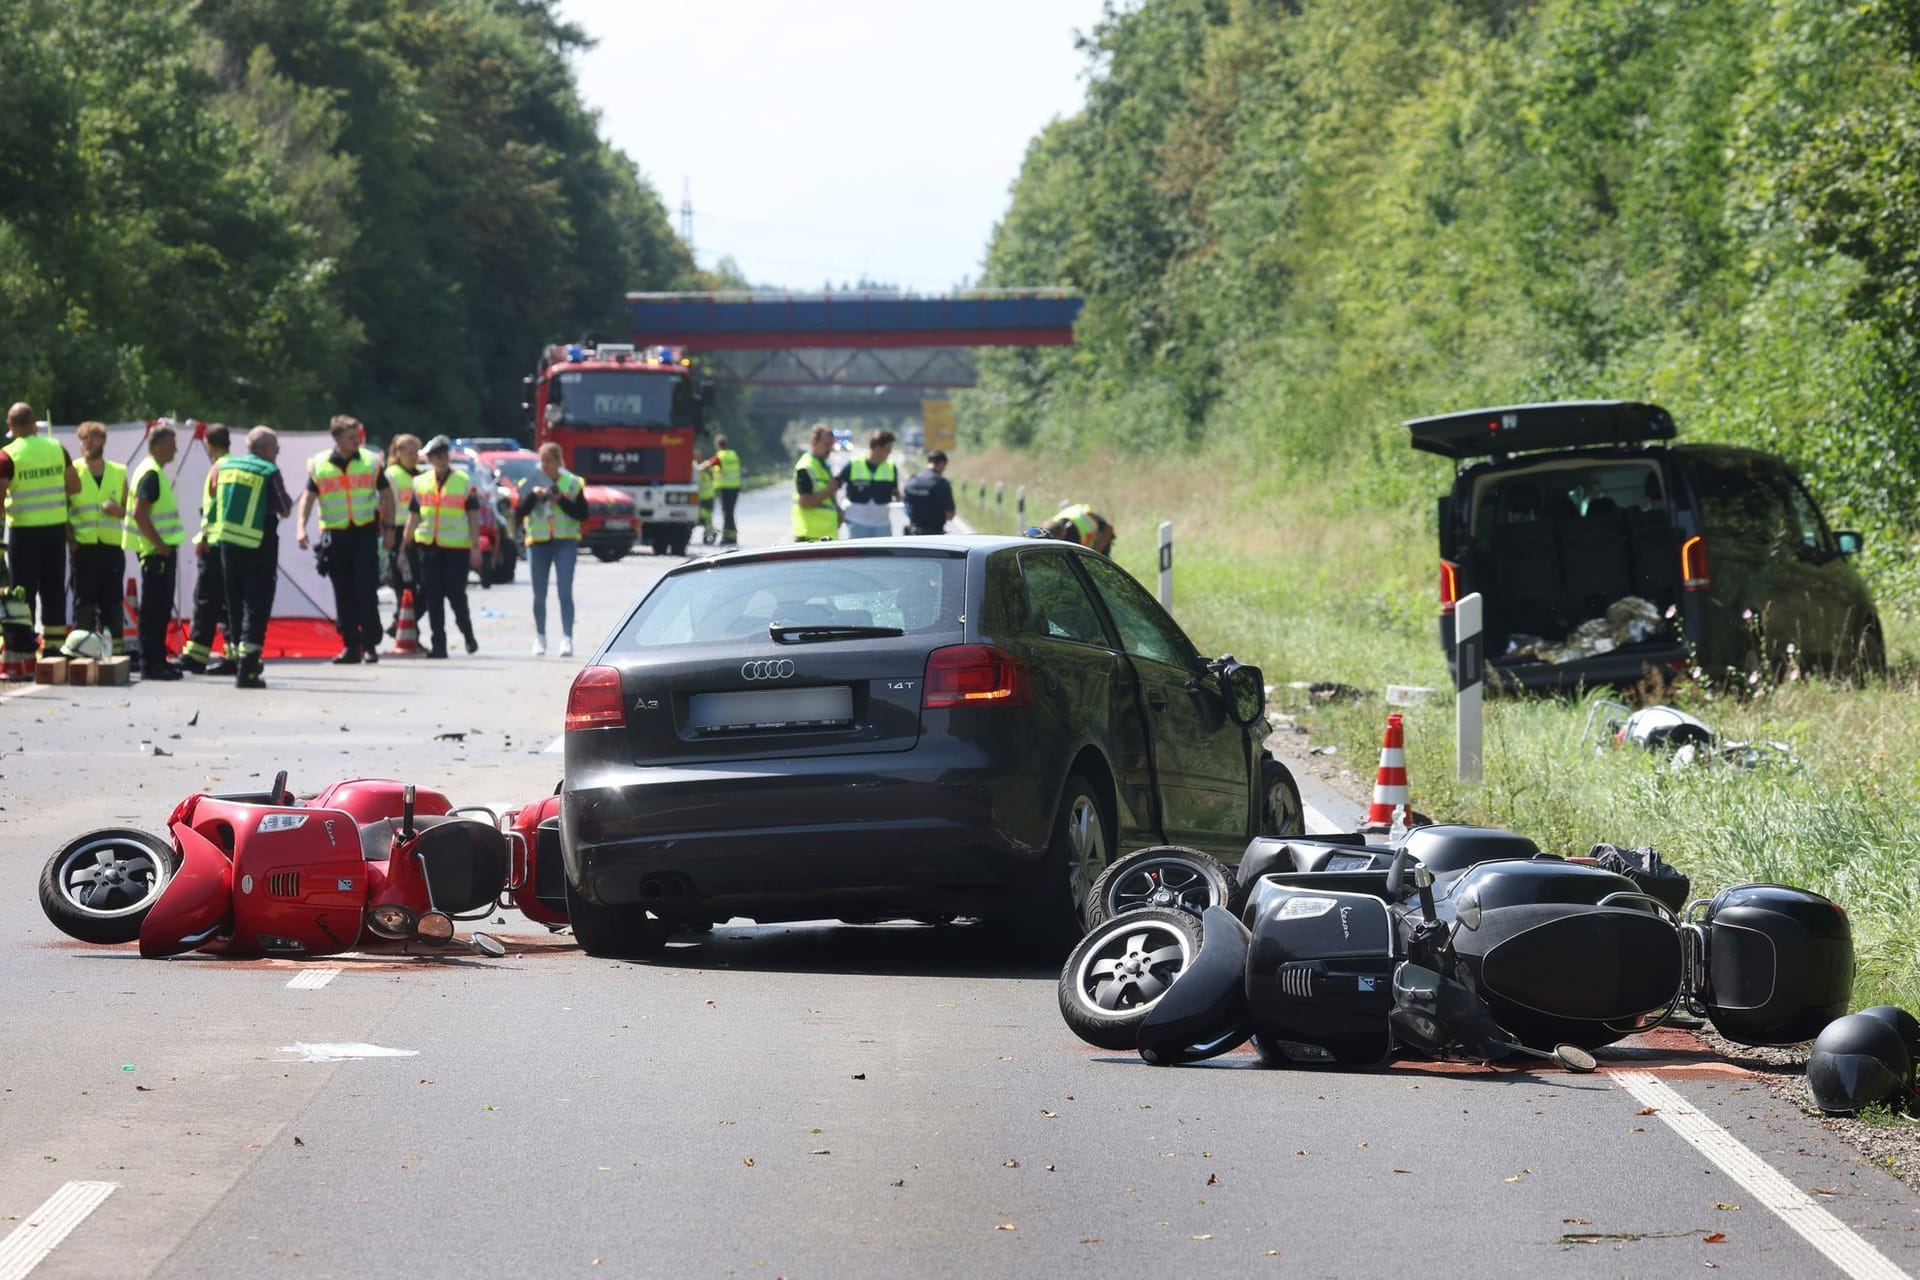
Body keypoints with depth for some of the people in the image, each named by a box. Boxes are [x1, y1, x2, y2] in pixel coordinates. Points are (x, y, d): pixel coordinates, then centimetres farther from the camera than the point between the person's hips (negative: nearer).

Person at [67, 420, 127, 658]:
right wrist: (70, 539, -10)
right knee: (84, 602, -4)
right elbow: (62, 510, 3)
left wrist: (118, 510, -5)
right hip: (83, 547, -2)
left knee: (113, 601, 4)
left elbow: (128, 511, 18)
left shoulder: (118, 472, 12)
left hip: (112, 547, 2)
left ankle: (117, 647, 8)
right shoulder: (73, 471, 4)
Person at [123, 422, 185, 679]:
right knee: (154, 609, -7)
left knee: (160, 609, 14)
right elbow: (139, 513, -24)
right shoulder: (151, 474, -16)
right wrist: (160, 544, -21)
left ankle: (157, 660, 19)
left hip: (162, 550, 10)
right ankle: (151, 663, -5)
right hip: (156, 552, -10)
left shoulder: (155, 472, 17)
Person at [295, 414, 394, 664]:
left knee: (366, 590, -8)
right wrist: (301, 528, -13)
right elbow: (308, 497, 1)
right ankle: (350, 645, 10)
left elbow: (386, 495, 12)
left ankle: (370, 644, -2)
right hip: (335, 535, 1)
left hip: (365, 533, -1)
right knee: (343, 594, 4)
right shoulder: (319, 465, 2)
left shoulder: (371, 461, 3)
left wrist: (389, 528, 9)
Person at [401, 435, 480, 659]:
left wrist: (475, 547, -3)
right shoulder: (420, 483, 12)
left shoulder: (464, 482, 3)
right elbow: (413, 517, 15)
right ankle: (438, 644, 7)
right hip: (428, 546, 3)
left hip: (457, 547, -3)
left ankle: (467, 633, 18)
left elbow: (472, 516, 4)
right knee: (433, 596, 2)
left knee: (456, 593, -5)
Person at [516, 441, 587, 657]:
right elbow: (518, 512, -2)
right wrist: (533, 495, -17)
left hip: (565, 542, -2)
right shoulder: (530, 483, 5)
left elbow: (582, 513, -3)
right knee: (539, 595, 9)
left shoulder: (573, 483, 2)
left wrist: (562, 501, -16)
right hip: (538, 542, 2)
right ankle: (540, 637, 22)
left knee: (565, 592, -12)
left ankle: (567, 639, -15)